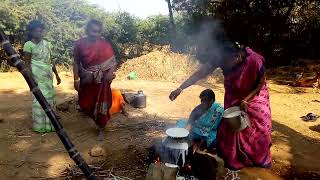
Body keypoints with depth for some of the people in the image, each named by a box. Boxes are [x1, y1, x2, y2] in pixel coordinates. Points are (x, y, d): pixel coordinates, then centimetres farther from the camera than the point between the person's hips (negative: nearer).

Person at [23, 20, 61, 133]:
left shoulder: (47, 44, 10)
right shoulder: (29, 45, -7)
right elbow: (27, 63, -8)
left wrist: (56, 74, 14)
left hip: (48, 74, 6)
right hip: (37, 75, -6)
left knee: (49, 96, 9)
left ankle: (49, 122, 22)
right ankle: (41, 125, 9)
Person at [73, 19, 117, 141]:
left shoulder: (105, 44, -7)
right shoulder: (80, 44, -3)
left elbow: (112, 61, -7)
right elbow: (76, 62, 2)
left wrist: (111, 72, -25)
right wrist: (76, 79, -2)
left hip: (101, 80, -2)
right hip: (86, 80, 3)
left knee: (101, 105, 3)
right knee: (85, 105, 11)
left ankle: (101, 129, 20)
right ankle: (98, 120, 41)